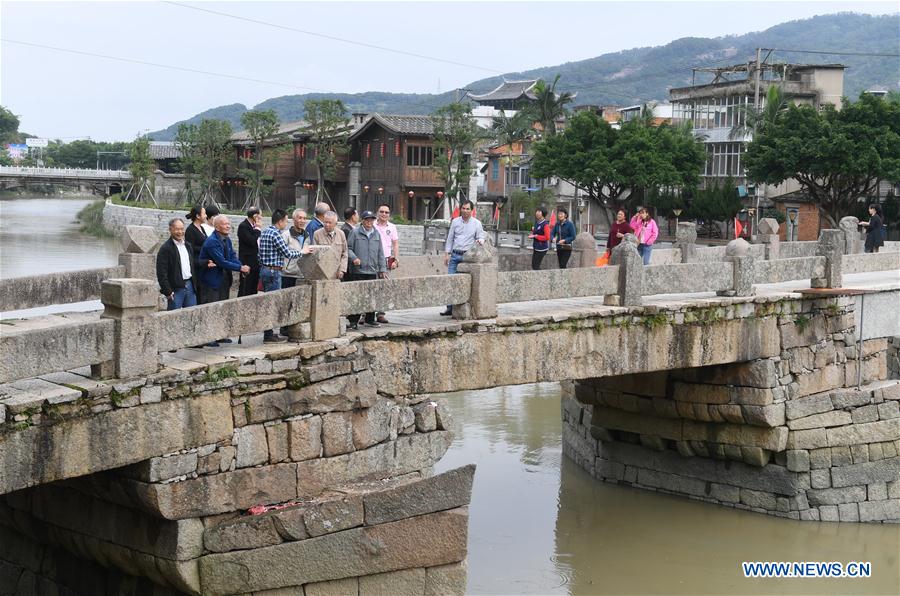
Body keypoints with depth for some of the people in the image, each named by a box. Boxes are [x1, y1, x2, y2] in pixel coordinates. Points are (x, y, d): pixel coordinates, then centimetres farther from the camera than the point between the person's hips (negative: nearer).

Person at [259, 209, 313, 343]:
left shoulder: (265, 233, 13)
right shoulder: (276, 234, -15)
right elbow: (287, 253, -14)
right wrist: (302, 252, 1)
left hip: (264, 270, 10)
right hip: (273, 271, -10)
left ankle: (269, 332, 19)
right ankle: (268, 336, -3)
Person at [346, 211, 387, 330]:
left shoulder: (376, 234, 14)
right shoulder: (355, 233, 0)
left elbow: (380, 253, 16)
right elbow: (348, 248, 1)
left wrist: (382, 269, 12)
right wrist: (353, 258, -17)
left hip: (373, 271, 4)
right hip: (358, 270, -4)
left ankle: (370, 319, 19)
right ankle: (353, 321, 1)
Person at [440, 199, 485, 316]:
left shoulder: (477, 223, 3)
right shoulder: (455, 222, 10)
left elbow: (481, 237, 4)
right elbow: (450, 238, 14)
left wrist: (480, 241, -21)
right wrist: (447, 254, 8)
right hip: (455, 255, 3)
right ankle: (450, 308, 0)